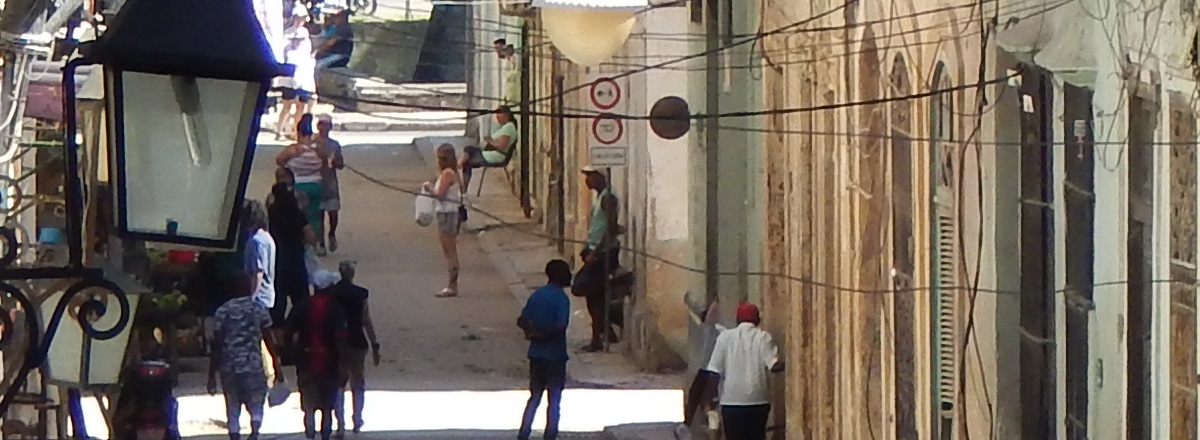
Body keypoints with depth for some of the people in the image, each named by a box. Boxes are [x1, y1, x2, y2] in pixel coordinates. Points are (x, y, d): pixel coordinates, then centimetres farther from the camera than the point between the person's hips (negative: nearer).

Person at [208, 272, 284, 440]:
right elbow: (269, 341, 1)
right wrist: (277, 368, 9)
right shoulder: (258, 309, 0)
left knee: (232, 410, 10)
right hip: (253, 366, -1)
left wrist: (212, 376, 4)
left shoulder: (223, 311, 3)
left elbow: (216, 344, 0)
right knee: (256, 406, 7)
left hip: (229, 368, 1)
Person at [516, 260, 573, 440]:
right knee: (554, 399, 3)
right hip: (555, 355, -6)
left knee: (535, 396, 15)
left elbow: (521, 321, 6)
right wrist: (542, 334, -13)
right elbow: (561, 325, -25)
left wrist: (533, 331, -7)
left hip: (536, 353, 6)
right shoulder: (561, 299, -14)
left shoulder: (536, 295, 8)